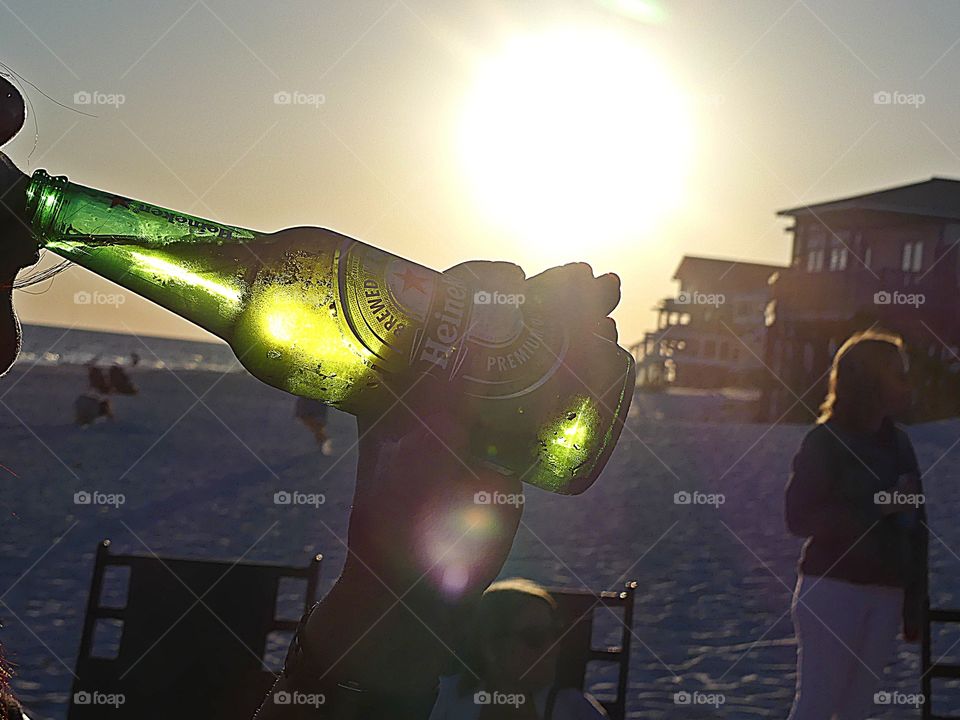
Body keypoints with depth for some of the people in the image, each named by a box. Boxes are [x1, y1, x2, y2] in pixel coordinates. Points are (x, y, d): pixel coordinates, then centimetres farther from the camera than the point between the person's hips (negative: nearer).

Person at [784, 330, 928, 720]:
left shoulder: (898, 444, 11)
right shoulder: (826, 441, -7)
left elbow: (914, 529, 10)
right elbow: (799, 518, -15)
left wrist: (914, 604, 7)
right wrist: (877, 508, -18)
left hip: (885, 595, 6)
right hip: (833, 589, -6)